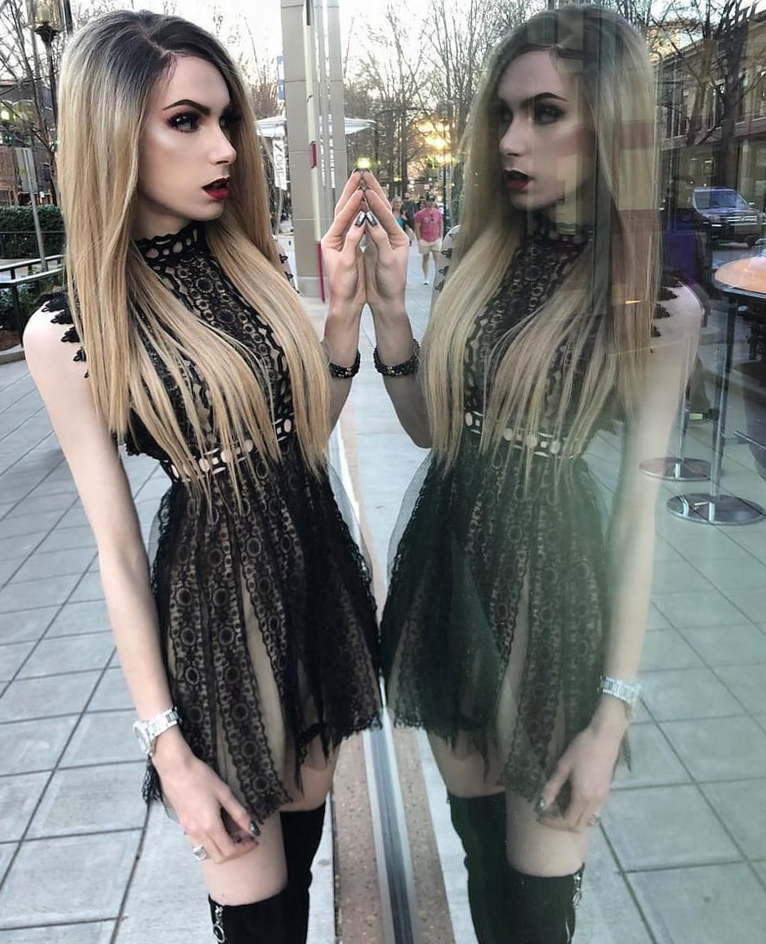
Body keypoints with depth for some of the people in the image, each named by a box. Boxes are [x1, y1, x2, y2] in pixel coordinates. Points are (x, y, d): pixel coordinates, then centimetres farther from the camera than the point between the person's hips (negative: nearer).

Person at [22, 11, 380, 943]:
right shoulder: (66, 332, -12)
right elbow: (117, 551, -10)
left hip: (318, 570, 5)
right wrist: (167, 746, -9)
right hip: (215, 598, -5)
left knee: (305, 829, 22)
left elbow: (308, 428, 5)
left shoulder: (251, 264, 2)